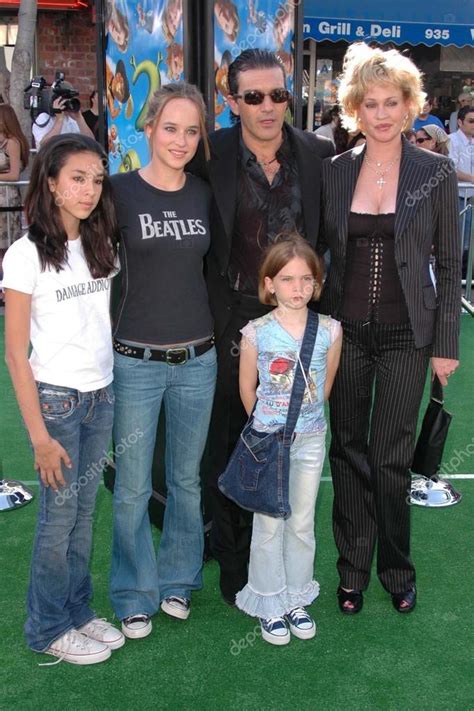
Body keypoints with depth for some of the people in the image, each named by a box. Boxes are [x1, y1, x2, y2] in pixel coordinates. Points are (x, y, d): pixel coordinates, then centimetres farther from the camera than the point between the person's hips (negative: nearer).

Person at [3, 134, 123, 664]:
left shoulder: (100, 246, 6)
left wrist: (109, 391, 6)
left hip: (101, 396, 5)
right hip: (55, 399, -5)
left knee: (84, 511, 13)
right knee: (59, 514, 4)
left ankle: (77, 612, 29)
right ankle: (48, 629, 22)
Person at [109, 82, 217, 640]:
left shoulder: (205, 193, 5)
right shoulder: (121, 191, -6)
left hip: (197, 358, 4)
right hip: (135, 359, -3)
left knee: (187, 478, 15)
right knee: (133, 486, 5)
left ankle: (178, 580, 35)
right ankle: (135, 594, 25)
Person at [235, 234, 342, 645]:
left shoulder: (330, 330, -6)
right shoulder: (257, 333, -11)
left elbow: (326, 383, 9)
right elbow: (247, 388, 2)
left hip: (311, 438, 2)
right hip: (268, 439, -2)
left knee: (302, 523, 13)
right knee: (269, 524, 7)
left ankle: (297, 599, 30)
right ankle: (270, 605, 23)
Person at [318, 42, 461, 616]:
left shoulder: (436, 173, -3)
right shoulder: (333, 172, 2)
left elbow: (448, 265, 0)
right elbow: (316, 252, 8)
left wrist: (445, 343, -2)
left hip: (406, 335, -2)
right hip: (344, 331, 2)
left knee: (391, 456, 4)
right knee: (349, 451, 10)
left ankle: (396, 568, 26)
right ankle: (353, 569, 26)